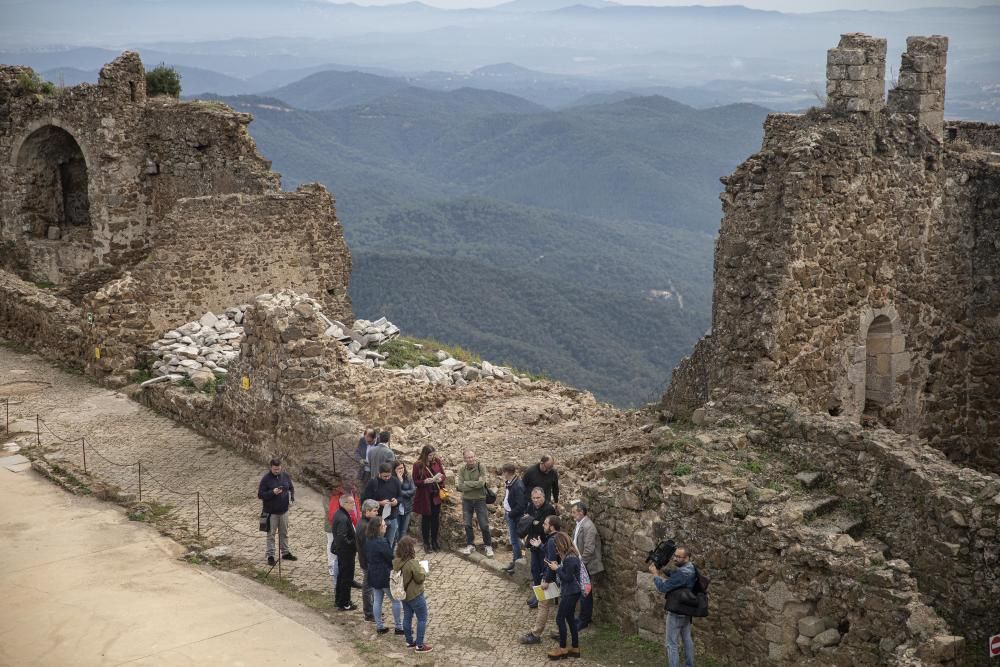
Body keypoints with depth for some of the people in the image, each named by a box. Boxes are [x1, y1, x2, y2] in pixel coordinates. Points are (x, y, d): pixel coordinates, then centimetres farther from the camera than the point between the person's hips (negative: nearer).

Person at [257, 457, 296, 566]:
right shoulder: (266, 478, -14)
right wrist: (272, 492, -26)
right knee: (271, 534, 4)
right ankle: (270, 556, 12)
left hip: (284, 510, 4)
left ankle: (285, 553, 29)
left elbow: (291, 488, 14)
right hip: (271, 512, -4)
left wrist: (291, 499, -2)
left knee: (284, 533, 16)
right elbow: (260, 495, -12)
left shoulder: (285, 476, 0)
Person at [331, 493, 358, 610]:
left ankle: (338, 599, 36)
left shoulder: (339, 513, 3)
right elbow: (342, 538, -31)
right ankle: (344, 604, 15)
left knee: (342, 575, 22)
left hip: (341, 551, 10)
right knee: (347, 577, 3)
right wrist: (353, 545, -18)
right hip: (346, 552, -10)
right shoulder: (343, 519, -28)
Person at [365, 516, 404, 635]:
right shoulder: (381, 542, -26)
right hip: (385, 576, -8)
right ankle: (398, 627, 16)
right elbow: (391, 559, -19)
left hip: (373, 575, 8)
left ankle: (379, 626, 24)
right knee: (395, 601, 7)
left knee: (377, 600, 16)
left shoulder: (368, 541, 1)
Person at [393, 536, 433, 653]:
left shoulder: (396, 562, -6)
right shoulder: (412, 563, -29)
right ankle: (419, 645, 11)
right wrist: (422, 570, -2)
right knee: (422, 619, 7)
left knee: (407, 617, 19)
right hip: (415, 595, -7)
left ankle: (409, 641, 32)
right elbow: (420, 578, -21)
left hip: (404, 594, 7)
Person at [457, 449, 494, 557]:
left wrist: (465, 483, -16)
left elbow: (481, 483, -22)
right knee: (467, 524, 10)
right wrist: (475, 484, -20)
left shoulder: (480, 467, -11)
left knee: (484, 525, 2)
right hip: (466, 500, 2)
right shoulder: (462, 470, -5)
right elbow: (460, 487, -13)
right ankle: (470, 545, 26)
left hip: (480, 499, -2)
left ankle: (488, 546, 18)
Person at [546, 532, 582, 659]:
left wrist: (556, 569, -13)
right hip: (571, 592, 10)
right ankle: (575, 648, 21)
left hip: (570, 593, -10)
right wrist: (556, 565, 2)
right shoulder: (570, 554, 7)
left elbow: (568, 577, -22)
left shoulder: (570, 558, -24)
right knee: (569, 619, 15)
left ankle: (562, 649, 6)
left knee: (560, 619, -2)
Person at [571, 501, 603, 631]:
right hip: (580, 565, 9)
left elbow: (589, 549, -23)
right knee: (584, 592, 17)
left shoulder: (588, 526, -21)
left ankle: (584, 621, 10)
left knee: (585, 593, 1)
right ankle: (586, 617, 27)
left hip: (586, 566, -9)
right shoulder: (579, 525, 9)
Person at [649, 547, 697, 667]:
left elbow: (663, 588, -23)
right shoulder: (691, 568, 3)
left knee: (672, 644, -3)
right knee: (687, 639, 17)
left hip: (676, 612, -9)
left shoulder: (681, 573, -27)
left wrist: (655, 574, -12)